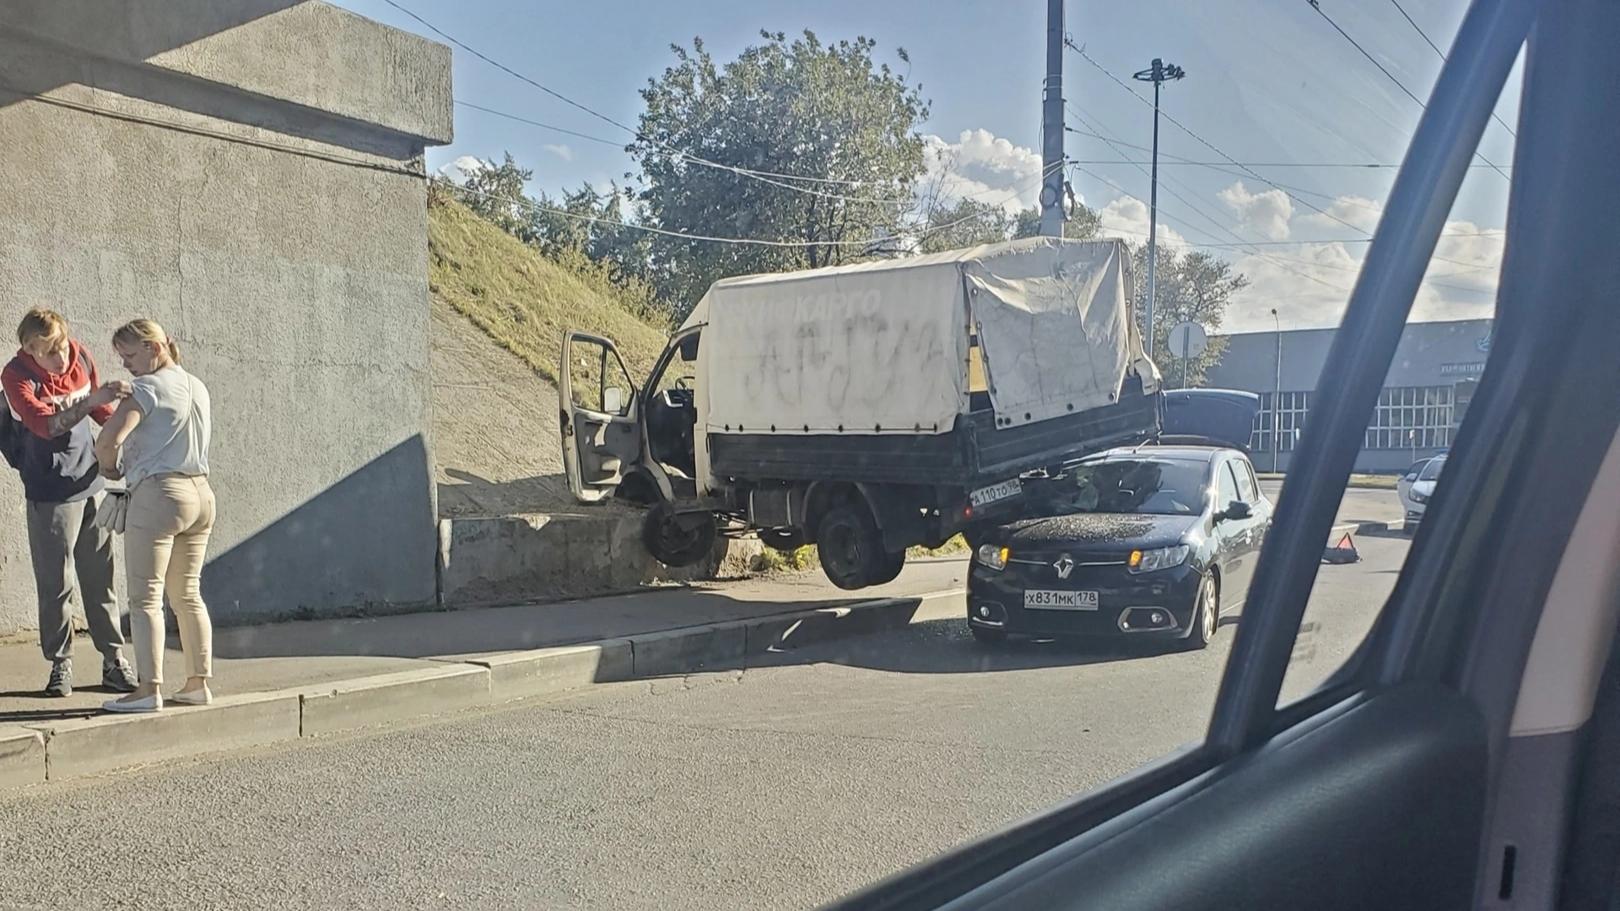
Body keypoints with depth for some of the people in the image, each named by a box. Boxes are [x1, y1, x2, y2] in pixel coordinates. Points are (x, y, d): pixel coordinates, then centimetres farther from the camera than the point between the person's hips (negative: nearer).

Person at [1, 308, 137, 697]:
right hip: (50, 493, -4)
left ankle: (114, 660, 14)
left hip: (91, 484, 4)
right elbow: (45, 424, -29)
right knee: (55, 582, 2)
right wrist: (94, 399, -38)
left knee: (100, 577, 9)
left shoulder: (81, 358, 1)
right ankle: (61, 664, 14)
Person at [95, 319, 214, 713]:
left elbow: (109, 439, -20)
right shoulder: (197, 387, 16)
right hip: (201, 493, 8)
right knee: (188, 595, 13)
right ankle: (198, 683, 15)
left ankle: (149, 689, -4)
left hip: (158, 495, -8)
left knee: (146, 597, -2)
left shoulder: (149, 388, -9)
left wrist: (109, 467, -1)